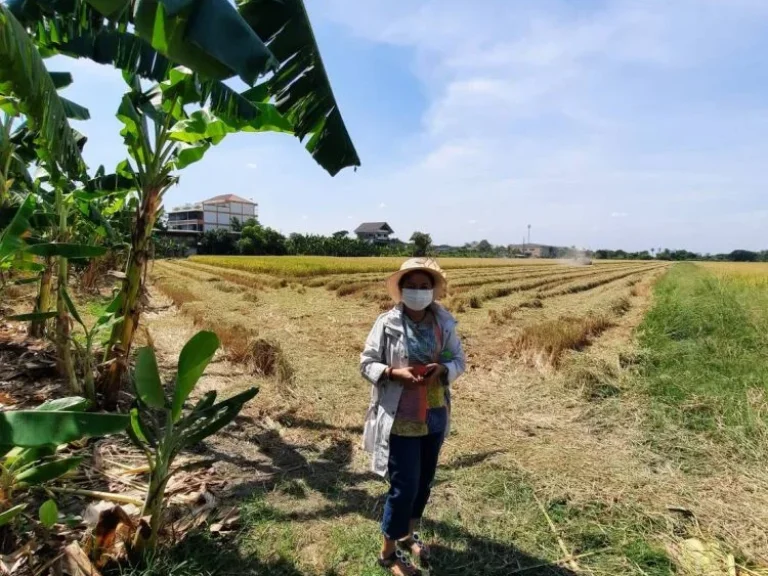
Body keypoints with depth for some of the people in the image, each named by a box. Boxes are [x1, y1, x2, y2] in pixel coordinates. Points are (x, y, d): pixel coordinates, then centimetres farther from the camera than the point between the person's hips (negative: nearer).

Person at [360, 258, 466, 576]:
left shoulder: (444, 322, -2)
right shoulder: (387, 323, -12)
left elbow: (459, 360, 5)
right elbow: (366, 363, -7)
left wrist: (442, 369, -17)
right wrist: (395, 373, -23)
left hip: (435, 416, 5)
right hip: (400, 420, -4)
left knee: (424, 481, 19)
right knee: (404, 485, 3)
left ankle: (408, 535, 46)